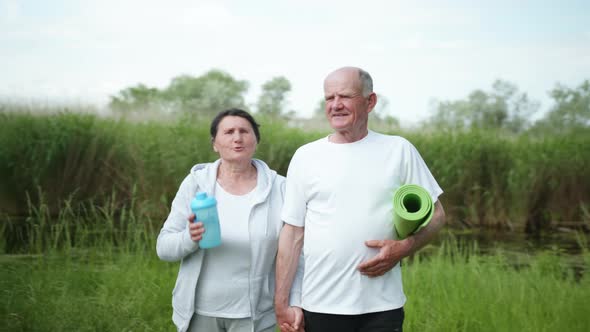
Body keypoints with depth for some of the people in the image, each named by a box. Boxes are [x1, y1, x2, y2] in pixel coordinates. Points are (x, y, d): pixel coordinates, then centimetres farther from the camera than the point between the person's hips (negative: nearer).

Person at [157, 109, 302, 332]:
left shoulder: (279, 188, -5)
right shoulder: (195, 184, -3)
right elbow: (164, 247, -2)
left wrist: (295, 304, -13)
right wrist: (190, 238, -22)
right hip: (199, 312, 1)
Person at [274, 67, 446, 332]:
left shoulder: (399, 150, 3)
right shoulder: (305, 156, 4)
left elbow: (435, 214, 7)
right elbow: (293, 233, 3)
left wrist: (404, 248, -12)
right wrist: (281, 305, 0)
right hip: (320, 307, 1)